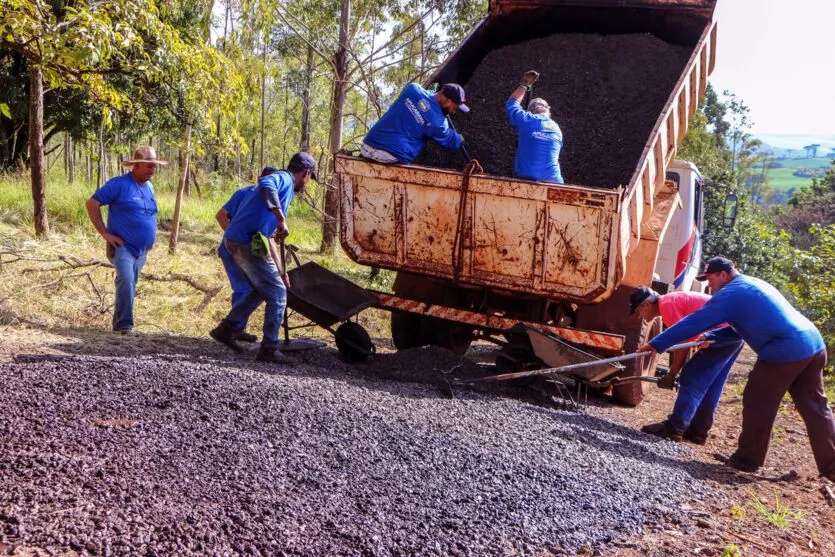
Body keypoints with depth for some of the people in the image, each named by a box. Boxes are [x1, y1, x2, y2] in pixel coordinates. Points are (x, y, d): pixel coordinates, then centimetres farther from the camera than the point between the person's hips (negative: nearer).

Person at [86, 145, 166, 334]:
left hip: (142, 250, 7)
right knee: (126, 281, -23)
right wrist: (105, 233, -13)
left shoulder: (149, 187, 12)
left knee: (129, 286, 13)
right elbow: (92, 203, -10)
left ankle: (119, 324, 25)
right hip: (123, 246, -7)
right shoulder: (119, 184, -9)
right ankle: (124, 325, -19)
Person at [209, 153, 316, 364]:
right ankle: (269, 349, 4)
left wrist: (280, 270, 29)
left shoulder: (283, 185, 25)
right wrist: (282, 220, -30)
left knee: (262, 289, 24)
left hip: (236, 241, 10)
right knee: (277, 293, -2)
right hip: (247, 242, -10)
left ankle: (226, 329, 27)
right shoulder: (284, 179, -3)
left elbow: (269, 237, 28)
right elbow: (265, 185, -31)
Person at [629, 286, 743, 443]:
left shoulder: (667, 305, -13)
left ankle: (674, 429, -1)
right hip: (733, 331, 10)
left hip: (723, 333, -10)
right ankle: (698, 431, 21)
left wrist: (671, 375, -8)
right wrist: (674, 373, 12)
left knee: (692, 379, -5)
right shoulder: (672, 301, 17)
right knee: (710, 387, 14)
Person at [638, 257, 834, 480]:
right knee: (815, 407, 13)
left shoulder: (731, 293, -6)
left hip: (784, 352, -9)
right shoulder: (754, 284, 22)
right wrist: (710, 336, 23)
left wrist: (656, 344, -3)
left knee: (758, 405, 4)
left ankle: (747, 459, 14)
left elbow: (694, 322, -8)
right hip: (815, 344, 9)